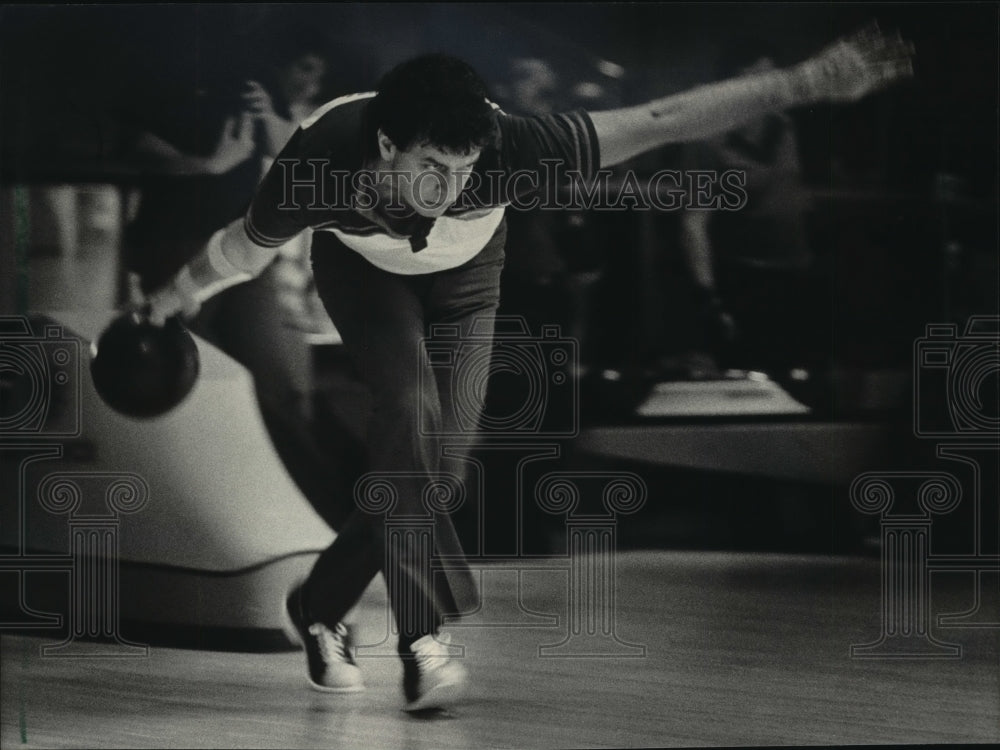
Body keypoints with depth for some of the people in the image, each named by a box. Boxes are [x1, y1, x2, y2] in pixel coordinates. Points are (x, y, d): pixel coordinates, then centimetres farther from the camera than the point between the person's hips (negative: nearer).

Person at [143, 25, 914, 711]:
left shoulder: (504, 148, -41)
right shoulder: (314, 168, -39)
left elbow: (660, 122, -43)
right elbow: (246, 247, -15)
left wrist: (807, 82, -48)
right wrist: (177, 298, 3)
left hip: (467, 266, 2)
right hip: (361, 262, -1)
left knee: (441, 449, -5)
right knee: (409, 406, -26)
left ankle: (321, 605, 16)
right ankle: (423, 639, -26)